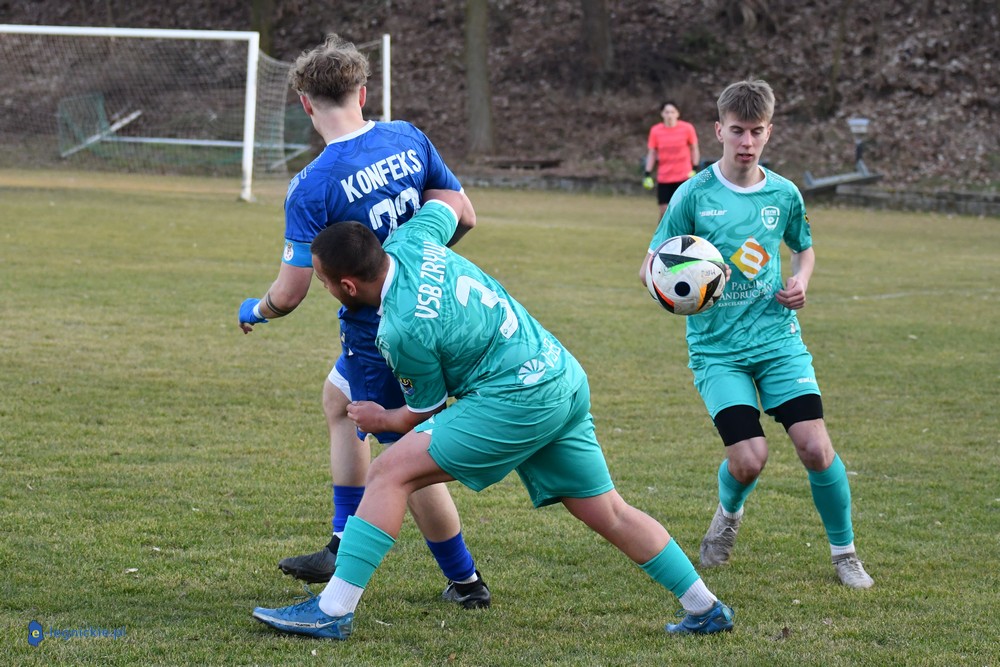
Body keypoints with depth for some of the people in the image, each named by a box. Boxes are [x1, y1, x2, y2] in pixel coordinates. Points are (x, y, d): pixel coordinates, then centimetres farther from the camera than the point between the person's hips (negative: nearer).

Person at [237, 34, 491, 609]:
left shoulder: (312, 187, -22)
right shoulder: (409, 140, -5)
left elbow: (290, 293, -19)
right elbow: (464, 218, 4)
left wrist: (255, 312, 4)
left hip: (377, 334, -7)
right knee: (339, 398, 27)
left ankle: (466, 582, 21)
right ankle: (345, 549, 31)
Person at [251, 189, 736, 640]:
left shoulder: (404, 330, -19)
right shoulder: (409, 241, 0)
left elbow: (425, 413, -2)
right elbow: (451, 199, 22)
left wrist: (382, 420, 18)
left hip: (517, 398, -9)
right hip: (563, 377, 9)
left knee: (390, 474, -10)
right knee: (609, 513, 18)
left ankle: (333, 611, -13)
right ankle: (706, 609, 23)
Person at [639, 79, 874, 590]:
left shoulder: (784, 194, 4)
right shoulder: (694, 194, -6)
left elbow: (804, 247, 23)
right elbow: (650, 266, -2)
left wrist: (801, 282, 1)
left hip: (778, 339, 2)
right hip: (717, 349, -2)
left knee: (816, 449, -11)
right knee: (749, 460, -14)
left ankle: (844, 552, 11)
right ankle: (729, 514, 23)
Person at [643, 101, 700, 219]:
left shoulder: (687, 128, -4)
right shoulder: (655, 131, 0)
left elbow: (694, 149, 6)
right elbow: (651, 153, 6)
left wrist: (694, 169, -3)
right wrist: (648, 175, 1)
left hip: (684, 177, -1)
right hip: (663, 179, 1)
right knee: (664, 211, 1)